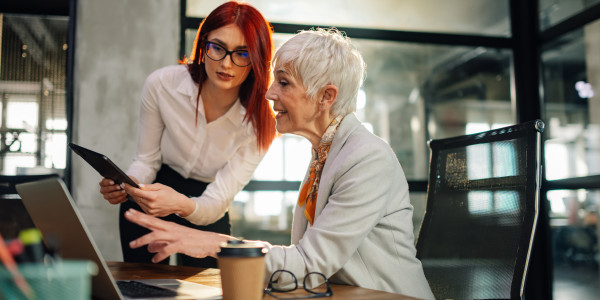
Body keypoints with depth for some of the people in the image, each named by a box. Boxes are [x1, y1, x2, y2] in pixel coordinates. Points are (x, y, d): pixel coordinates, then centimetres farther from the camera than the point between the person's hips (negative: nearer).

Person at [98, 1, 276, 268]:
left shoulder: (260, 123, -23)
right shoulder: (161, 84, -19)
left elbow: (216, 203, -24)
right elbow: (146, 160, -8)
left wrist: (182, 205, -46)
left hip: (206, 213, 0)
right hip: (145, 210, 1)